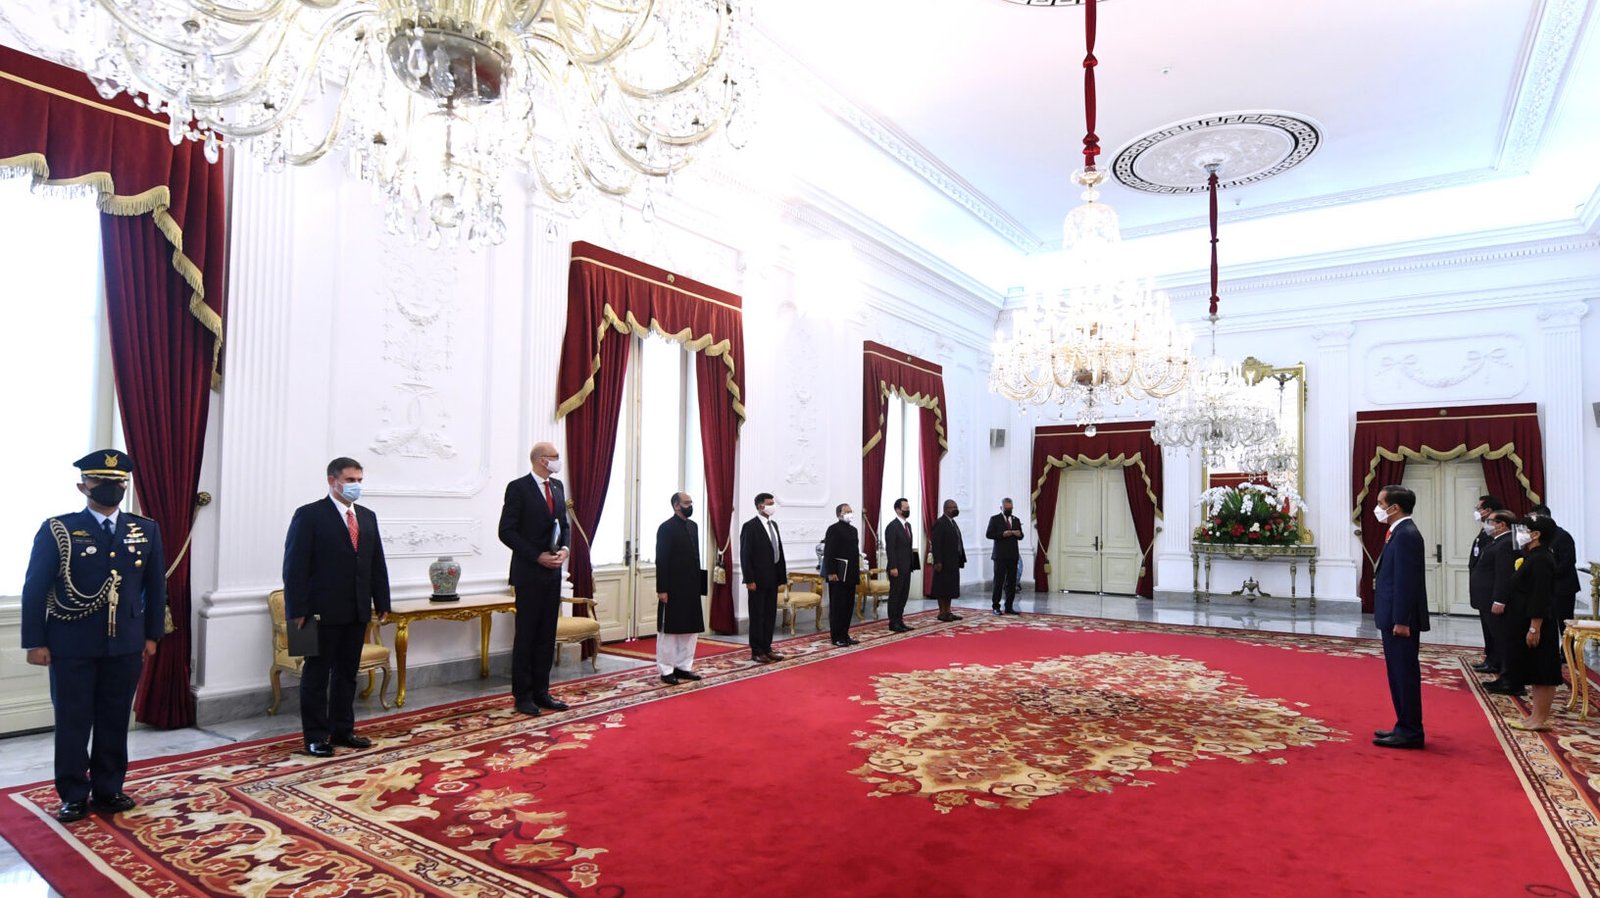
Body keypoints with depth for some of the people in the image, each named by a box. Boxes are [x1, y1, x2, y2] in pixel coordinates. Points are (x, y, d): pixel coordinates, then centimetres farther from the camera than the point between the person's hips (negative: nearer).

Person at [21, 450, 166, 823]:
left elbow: (155, 586, 9)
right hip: (72, 646, -2)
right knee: (72, 722, 7)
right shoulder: (57, 530, -4)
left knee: (115, 721, 11)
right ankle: (74, 796, 20)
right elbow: (34, 589, -3)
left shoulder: (146, 531, 5)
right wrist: (35, 641, -5)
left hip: (125, 645, 3)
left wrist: (151, 634, 7)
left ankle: (108, 790, 24)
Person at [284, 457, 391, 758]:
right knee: (316, 675, 6)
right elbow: (295, 566, -10)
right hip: (323, 611, -6)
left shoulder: (368, 516, 11)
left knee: (347, 674, 14)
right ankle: (316, 736, 15)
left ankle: (342, 730, 24)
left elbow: (377, 563, 12)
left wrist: (382, 603, 9)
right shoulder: (309, 515, -7)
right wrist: (298, 610, -15)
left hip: (357, 611, 6)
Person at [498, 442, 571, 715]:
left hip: (553, 571, 7)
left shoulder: (558, 486, 11)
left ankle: (541, 692, 18)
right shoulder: (518, 487, -10)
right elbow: (507, 531, -12)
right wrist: (537, 556, -16)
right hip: (528, 572, -6)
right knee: (526, 634, 2)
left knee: (547, 634, 10)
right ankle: (522, 696, 11)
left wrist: (564, 548, -3)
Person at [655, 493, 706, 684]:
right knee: (669, 629, 3)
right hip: (672, 588, -7)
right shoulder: (666, 528, -11)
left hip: (691, 588, 7)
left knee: (691, 629, 12)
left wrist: (699, 583, 11)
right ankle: (666, 670, 12)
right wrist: (662, 589, -17)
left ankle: (683, 666, 23)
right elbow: (661, 561, -14)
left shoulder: (693, 526, 11)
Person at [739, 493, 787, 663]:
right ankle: (756, 651, 9)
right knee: (757, 616, 1)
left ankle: (767, 648, 20)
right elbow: (745, 555, -13)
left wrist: (782, 574, 9)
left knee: (770, 615, 11)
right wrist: (749, 580, -17)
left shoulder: (773, 525, 12)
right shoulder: (750, 526, -11)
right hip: (758, 579, -7)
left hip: (772, 578, 7)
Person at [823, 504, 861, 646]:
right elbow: (828, 553, -14)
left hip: (851, 574, 8)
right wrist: (831, 572, -19)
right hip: (838, 575, -8)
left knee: (849, 606, 10)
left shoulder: (853, 530, 16)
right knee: (837, 606, -2)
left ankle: (845, 635, 18)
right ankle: (836, 637, 4)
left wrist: (857, 572, 16)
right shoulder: (833, 529, -9)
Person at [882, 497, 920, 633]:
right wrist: (893, 567, -19)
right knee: (895, 595, -1)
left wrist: (912, 564, 11)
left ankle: (899, 620, 19)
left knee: (904, 595, 11)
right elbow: (890, 549, -16)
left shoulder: (908, 525, 13)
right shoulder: (892, 526, -13)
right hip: (897, 568, -8)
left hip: (907, 567, 8)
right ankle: (893, 623, 6)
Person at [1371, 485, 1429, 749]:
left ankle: (1410, 732, 7)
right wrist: (1395, 619, 16)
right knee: (1399, 674, 16)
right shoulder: (1399, 532, 13)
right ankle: (1405, 727, 25)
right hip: (1393, 618, 10)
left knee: (1405, 675, -2)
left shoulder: (1406, 534, -16)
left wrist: (1401, 621, -21)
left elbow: (1406, 581, -21)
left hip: (1401, 620, -10)